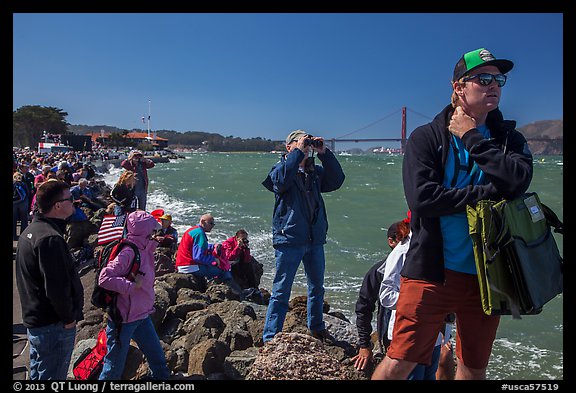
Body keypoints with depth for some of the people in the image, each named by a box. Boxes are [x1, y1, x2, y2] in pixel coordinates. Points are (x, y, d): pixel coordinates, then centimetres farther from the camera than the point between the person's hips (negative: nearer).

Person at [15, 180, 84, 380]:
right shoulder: (50, 239, -25)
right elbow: (57, 286, -27)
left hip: (34, 318, 10)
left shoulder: (30, 231, 9)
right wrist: (69, 317, -14)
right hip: (54, 325, -10)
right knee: (53, 376, 2)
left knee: (38, 374, 23)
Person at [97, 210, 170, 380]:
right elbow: (104, 278, -29)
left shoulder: (145, 249, 3)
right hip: (123, 320, -8)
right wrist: (131, 285, -24)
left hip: (142, 317, 9)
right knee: (114, 367, 8)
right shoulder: (127, 253, -23)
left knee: (158, 360, 18)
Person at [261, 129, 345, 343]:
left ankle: (316, 328, 38)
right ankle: (270, 337, 5)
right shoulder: (281, 168, -2)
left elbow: (336, 180, 0)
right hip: (289, 239, -6)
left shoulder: (316, 171, 13)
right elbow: (280, 179, -24)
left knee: (317, 287, 19)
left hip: (315, 240, 6)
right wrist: (298, 152, -21)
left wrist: (324, 153, -6)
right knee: (281, 291, -3)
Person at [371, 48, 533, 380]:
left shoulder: (510, 139, 8)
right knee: (400, 363, -4)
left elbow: (518, 180, -14)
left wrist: (471, 137, -10)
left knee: (475, 368, 18)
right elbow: (422, 197, -18)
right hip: (432, 269, -4)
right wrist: (488, 193, -13)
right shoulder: (426, 138, -3)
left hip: (488, 274, 4)